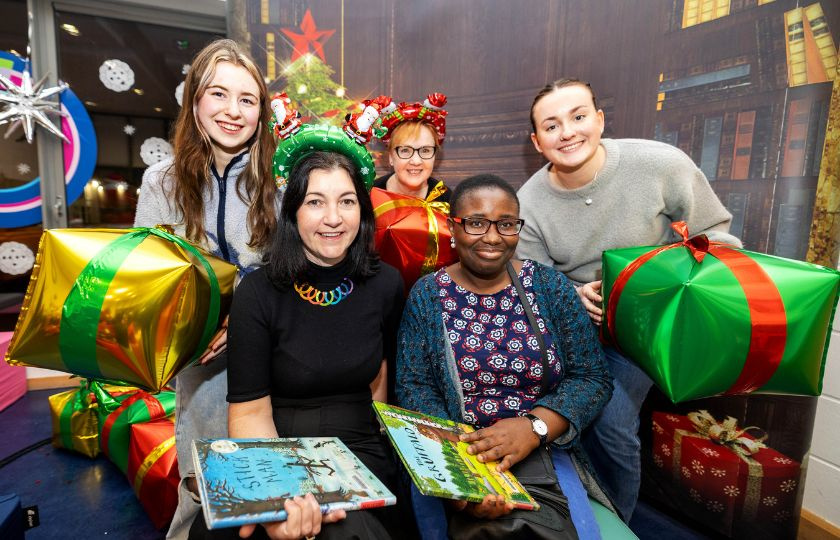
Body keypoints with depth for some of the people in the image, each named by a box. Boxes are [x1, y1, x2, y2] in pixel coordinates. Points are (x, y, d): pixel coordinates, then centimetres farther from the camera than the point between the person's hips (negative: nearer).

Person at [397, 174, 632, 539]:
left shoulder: (550, 286, 0)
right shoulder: (428, 295, -1)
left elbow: (593, 378, -2)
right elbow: (414, 386, -5)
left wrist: (534, 427, -18)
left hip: (542, 451, 2)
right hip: (452, 456, -1)